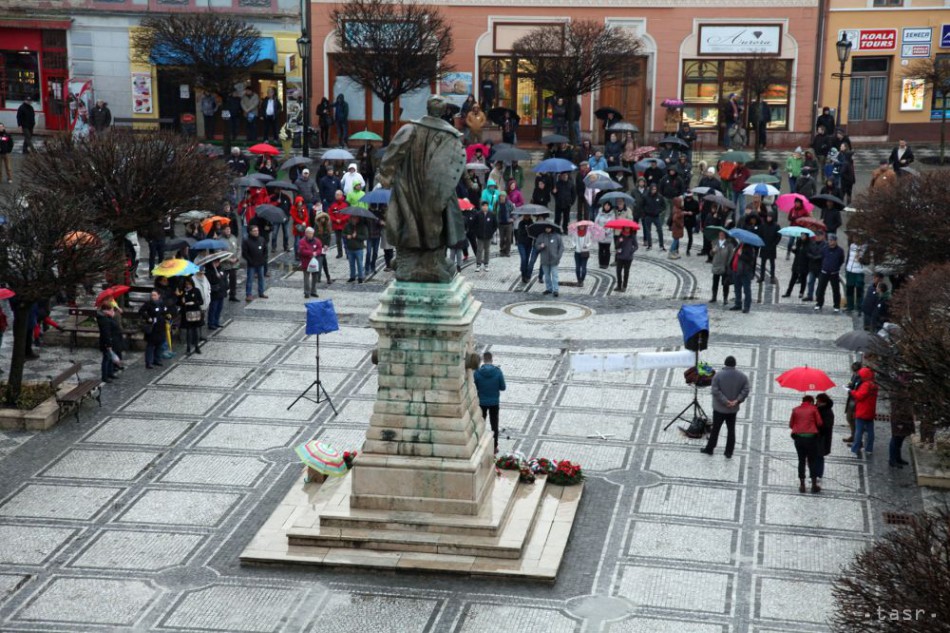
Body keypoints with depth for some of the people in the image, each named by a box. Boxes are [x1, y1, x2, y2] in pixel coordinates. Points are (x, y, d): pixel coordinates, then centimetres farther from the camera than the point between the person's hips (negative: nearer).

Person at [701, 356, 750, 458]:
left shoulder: (718, 375, -13)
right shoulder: (742, 376, -4)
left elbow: (715, 391, -19)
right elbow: (745, 391, -11)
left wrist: (725, 401, -17)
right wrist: (737, 400, -15)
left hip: (719, 408, -2)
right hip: (734, 409, 2)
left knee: (715, 429, 10)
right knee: (731, 430, 11)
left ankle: (709, 449, 22)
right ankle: (729, 453, 15)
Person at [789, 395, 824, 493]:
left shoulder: (795, 410, 8)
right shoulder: (813, 409, 2)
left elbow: (791, 424, 8)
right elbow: (819, 423, -2)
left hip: (798, 437, 2)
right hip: (811, 437, -2)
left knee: (801, 460, 9)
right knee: (812, 461, 6)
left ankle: (802, 485, 7)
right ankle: (814, 485, 6)